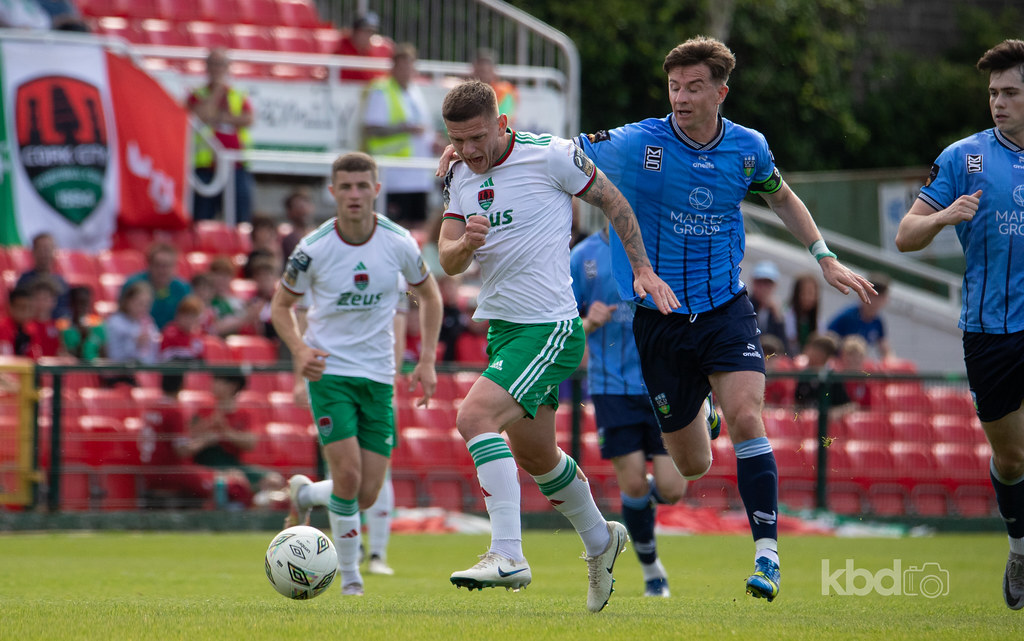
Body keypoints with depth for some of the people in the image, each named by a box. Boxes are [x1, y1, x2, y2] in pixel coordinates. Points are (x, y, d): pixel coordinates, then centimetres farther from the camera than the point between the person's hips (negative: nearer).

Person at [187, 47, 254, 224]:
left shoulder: (240, 96, 16)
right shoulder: (197, 95, 10)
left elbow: (249, 119, -2)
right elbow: (202, 115, -11)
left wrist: (221, 117, -6)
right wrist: (218, 90, -3)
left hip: (237, 167, 2)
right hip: (206, 168, -2)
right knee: (201, 223, -6)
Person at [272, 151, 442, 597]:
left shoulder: (399, 243, -5)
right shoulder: (313, 249, -10)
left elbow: (429, 295, 12)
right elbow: (281, 306, 4)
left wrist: (427, 361, 3)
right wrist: (300, 351, -14)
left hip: (378, 376, 3)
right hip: (329, 371, -3)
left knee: (366, 495, 0)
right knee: (348, 474, -18)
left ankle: (304, 494, 33)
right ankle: (350, 581, -1)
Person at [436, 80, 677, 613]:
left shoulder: (550, 155, -13)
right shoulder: (458, 177, 5)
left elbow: (611, 201, 0)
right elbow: (448, 262, 2)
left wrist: (643, 269, 0)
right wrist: (466, 243, -21)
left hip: (551, 326, -8)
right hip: (501, 326, 8)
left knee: (475, 416, -24)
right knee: (533, 454, 18)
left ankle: (508, 554, -24)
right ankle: (599, 539, 42)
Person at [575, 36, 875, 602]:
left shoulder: (747, 148, -1)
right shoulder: (638, 143, -10)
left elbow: (781, 197, 20)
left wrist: (825, 259, 16)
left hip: (725, 307, 1)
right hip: (660, 317, -1)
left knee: (745, 417, -22)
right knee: (691, 467, 3)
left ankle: (766, 552, -21)